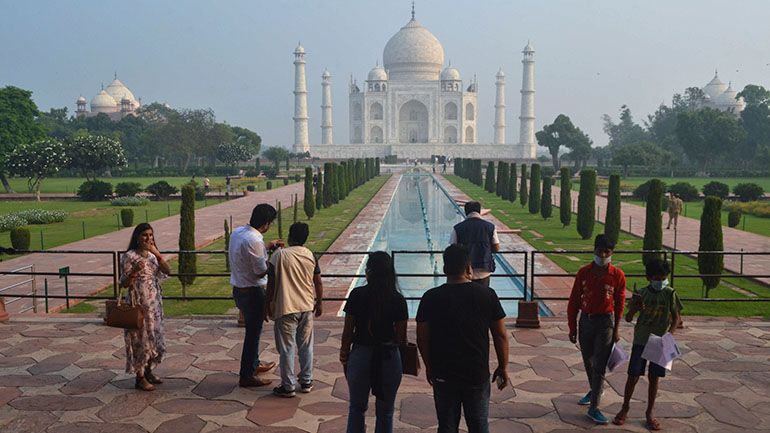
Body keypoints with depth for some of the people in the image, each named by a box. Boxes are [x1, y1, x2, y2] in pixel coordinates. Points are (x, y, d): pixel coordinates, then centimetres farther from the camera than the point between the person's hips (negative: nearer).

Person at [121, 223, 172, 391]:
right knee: (140, 338, -1)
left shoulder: (152, 254, 9)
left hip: (154, 302, 7)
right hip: (139, 302, -7)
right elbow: (124, 283, -10)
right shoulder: (129, 256, -11)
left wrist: (158, 254, -15)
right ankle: (140, 378, 10)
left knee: (154, 336, 13)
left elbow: (168, 271, -4)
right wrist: (135, 271, -27)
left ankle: (148, 371, 29)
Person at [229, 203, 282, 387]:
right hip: (252, 292, -9)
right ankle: (246, 376, 15)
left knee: (253, 329, 24)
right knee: (253, 332, 4)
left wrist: (266, 246, 22)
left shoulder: (237, 232, 2)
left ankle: (255, 365, 40)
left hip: (238, 288, 9)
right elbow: (261, 272, -21)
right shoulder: (254, 241, -26)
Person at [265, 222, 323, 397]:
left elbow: (271, 284, -8)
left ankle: (288, 386, 13)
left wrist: (267, 304, 3)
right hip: (307, 307, 4)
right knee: (306, 346, 15)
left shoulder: (279, 255, -10)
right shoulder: (311, 255, 0)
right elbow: (318, 282, 5)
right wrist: (319, 303, 17)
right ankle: (306, 381, 24)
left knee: (286, 349, 5)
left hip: (285, 309, -4)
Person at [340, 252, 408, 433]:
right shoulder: (398, 300, -7)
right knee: (385, 412, 16)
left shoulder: (357, 295, -9)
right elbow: (402, 338, -4)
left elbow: (347, 333, -5)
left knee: (357, 408, 20)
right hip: (389, 357, 0)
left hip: (361, 356, 0)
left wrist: (344, 358, 8)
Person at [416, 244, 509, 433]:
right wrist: (503, 367, 11)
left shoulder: (431, 298, -9)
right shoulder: (487, 295, -7)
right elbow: (500, 335, -2)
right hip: (478, 373, 0)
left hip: (443, 375, 0)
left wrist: (429, 366, 12)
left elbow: (422, 338, -3)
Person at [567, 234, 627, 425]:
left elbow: (619, 304, 0)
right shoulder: (583, 272, -3)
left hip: (605, 322, -3)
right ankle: (595, 390, 43)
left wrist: (616, 330, 0)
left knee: (599, 365, -4)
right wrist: (572, 327, 3)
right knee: (588, 360, 18)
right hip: (585, 320, 3)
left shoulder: (617, 276, -8)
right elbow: (574, 301, 2)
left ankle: (594, 407, 2)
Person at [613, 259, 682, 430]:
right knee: (633, 376, 1)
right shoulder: (640, 294, -5)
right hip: (640, 341, -1)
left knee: (654, 378, 9)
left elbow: (676, 317, 1)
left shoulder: (670, 293, -4)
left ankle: (650, 412, 25)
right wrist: (633, 309, -26)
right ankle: (625, 408, 21)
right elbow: (628, 319, -4)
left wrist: (669, 335, -15)